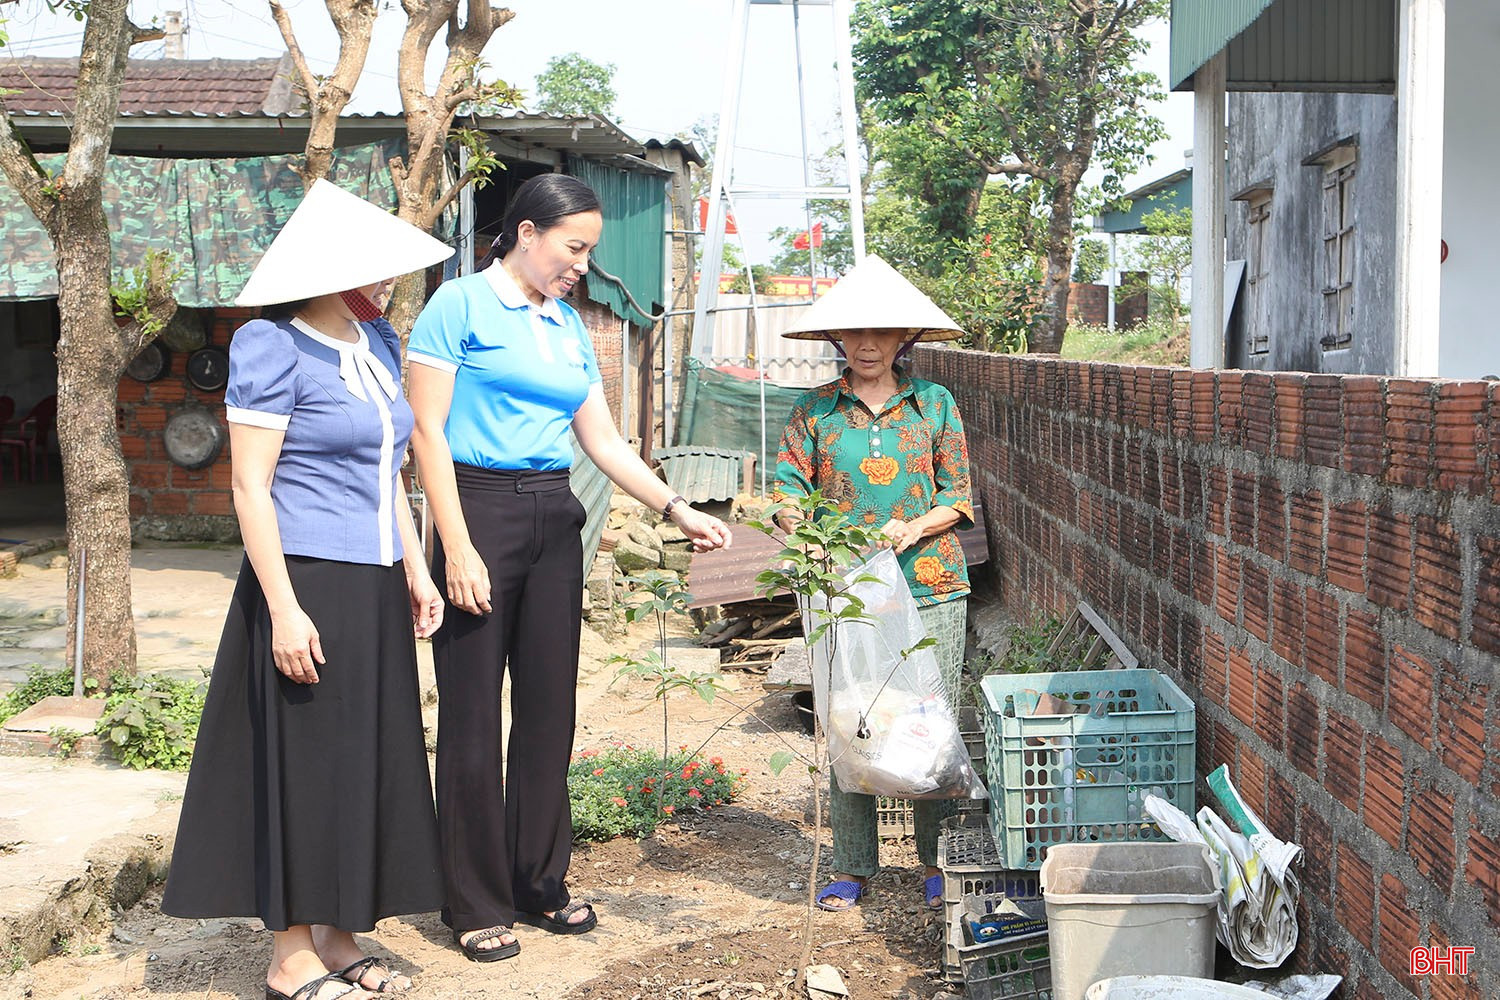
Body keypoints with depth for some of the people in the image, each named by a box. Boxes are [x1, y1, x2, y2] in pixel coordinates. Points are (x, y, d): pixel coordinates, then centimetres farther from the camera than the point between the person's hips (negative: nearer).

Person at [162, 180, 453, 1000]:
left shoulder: (377, 343, 13)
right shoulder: (274, 348, -11)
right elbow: (250, 486, -14)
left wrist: (414, 570, 16)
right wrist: (283, 607, -19)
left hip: (374, 589, 8)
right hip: (309, 584, -8)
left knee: (369, 759, 11)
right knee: (305, 760, -1)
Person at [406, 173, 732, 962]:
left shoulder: (568, 328, 15)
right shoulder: (461, 306, -5)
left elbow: (604, 440, 17)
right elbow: (427, 431, -9)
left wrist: (676, 508, 7)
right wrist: (458, 548, -15)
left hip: (555, 520, 7)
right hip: (480, 508, -6)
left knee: (549, 705, 10)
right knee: (473, 714, 0)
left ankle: (540, 884, 23)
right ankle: (476, 905, 11)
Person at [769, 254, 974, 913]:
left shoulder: (935, 405, 7)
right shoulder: (815, 409, 7)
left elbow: (958, 495, 6)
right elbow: (787, 486, 2)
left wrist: (912, 529, -12)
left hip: (929, 587, 0)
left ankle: (937, 864, 15)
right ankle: (852, 867, 14)